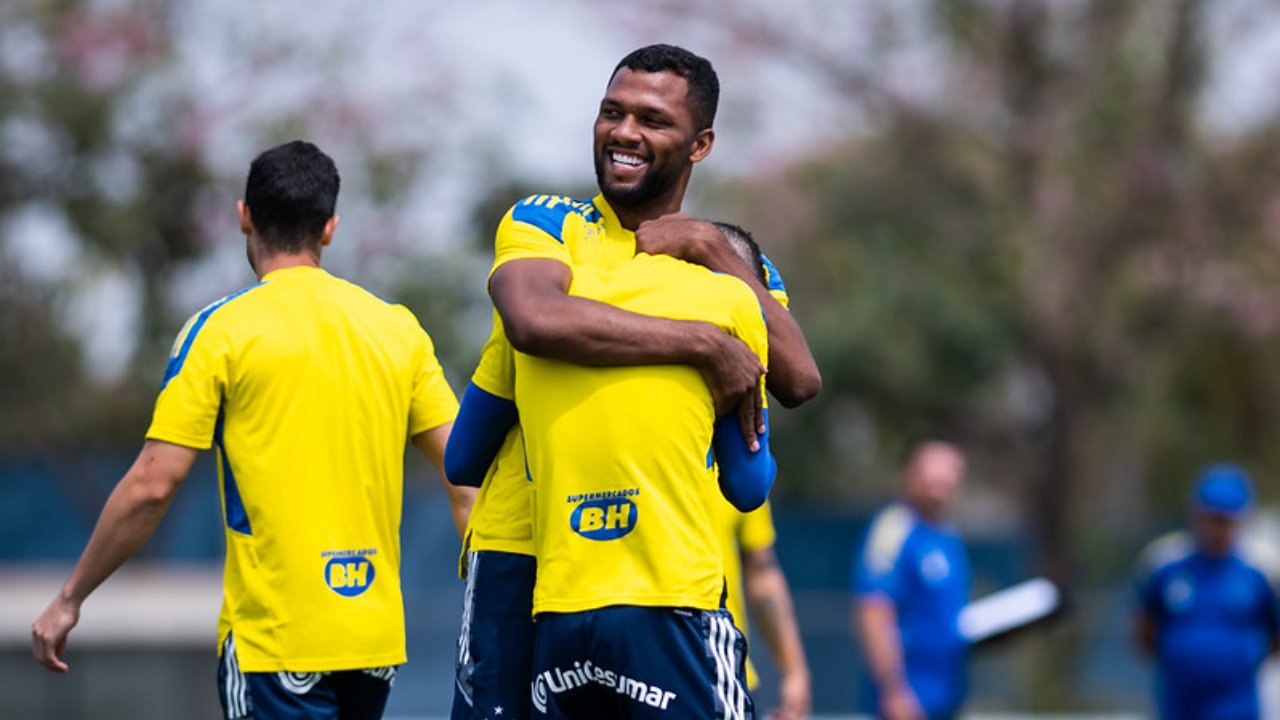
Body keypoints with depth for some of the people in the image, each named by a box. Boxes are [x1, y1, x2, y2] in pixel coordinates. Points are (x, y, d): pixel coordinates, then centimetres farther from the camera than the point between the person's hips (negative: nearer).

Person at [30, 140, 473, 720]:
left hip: (274, 642, -5)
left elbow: (152, 485, -8)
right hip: (379, 639, 5)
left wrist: (70, 599, 1)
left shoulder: (220, 330, -5)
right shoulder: (398, 328, 8)